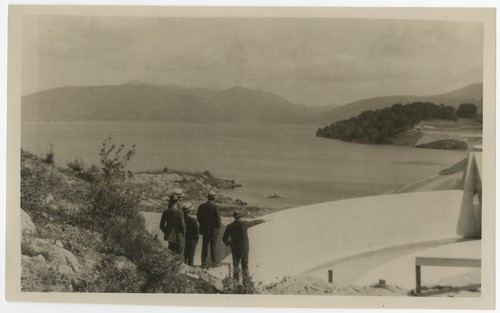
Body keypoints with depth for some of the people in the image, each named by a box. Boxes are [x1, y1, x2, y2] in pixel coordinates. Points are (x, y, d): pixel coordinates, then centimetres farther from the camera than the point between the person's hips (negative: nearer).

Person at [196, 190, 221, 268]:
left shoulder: (201, 207, -3)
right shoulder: (215, 207, -17)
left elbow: (198, 218, 2)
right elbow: (218, 219, -15)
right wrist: (218, 226, 4)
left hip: (204, 230, 4)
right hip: (213, 230, -4)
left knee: (204, 246, 11)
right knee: (213, 246, 7)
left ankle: (204, 262, 12)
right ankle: (214, 262, 12)